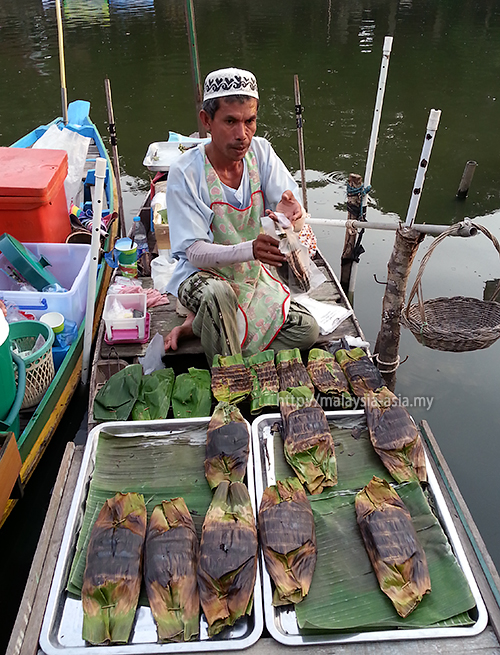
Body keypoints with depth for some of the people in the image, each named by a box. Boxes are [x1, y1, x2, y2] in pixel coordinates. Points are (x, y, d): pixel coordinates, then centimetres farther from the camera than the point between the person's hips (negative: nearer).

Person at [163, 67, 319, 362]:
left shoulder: (261, 152, -6)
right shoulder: (185, 172, -19)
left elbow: (298, 219, -12)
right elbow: (195, 252, -23)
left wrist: (289, 214, -39)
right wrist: (250, 249, -42)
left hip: (254, 275, 6)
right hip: (202, 275, -5)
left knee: (307, 330, -9)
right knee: (218, 294, -40)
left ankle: (200, 323, 1)